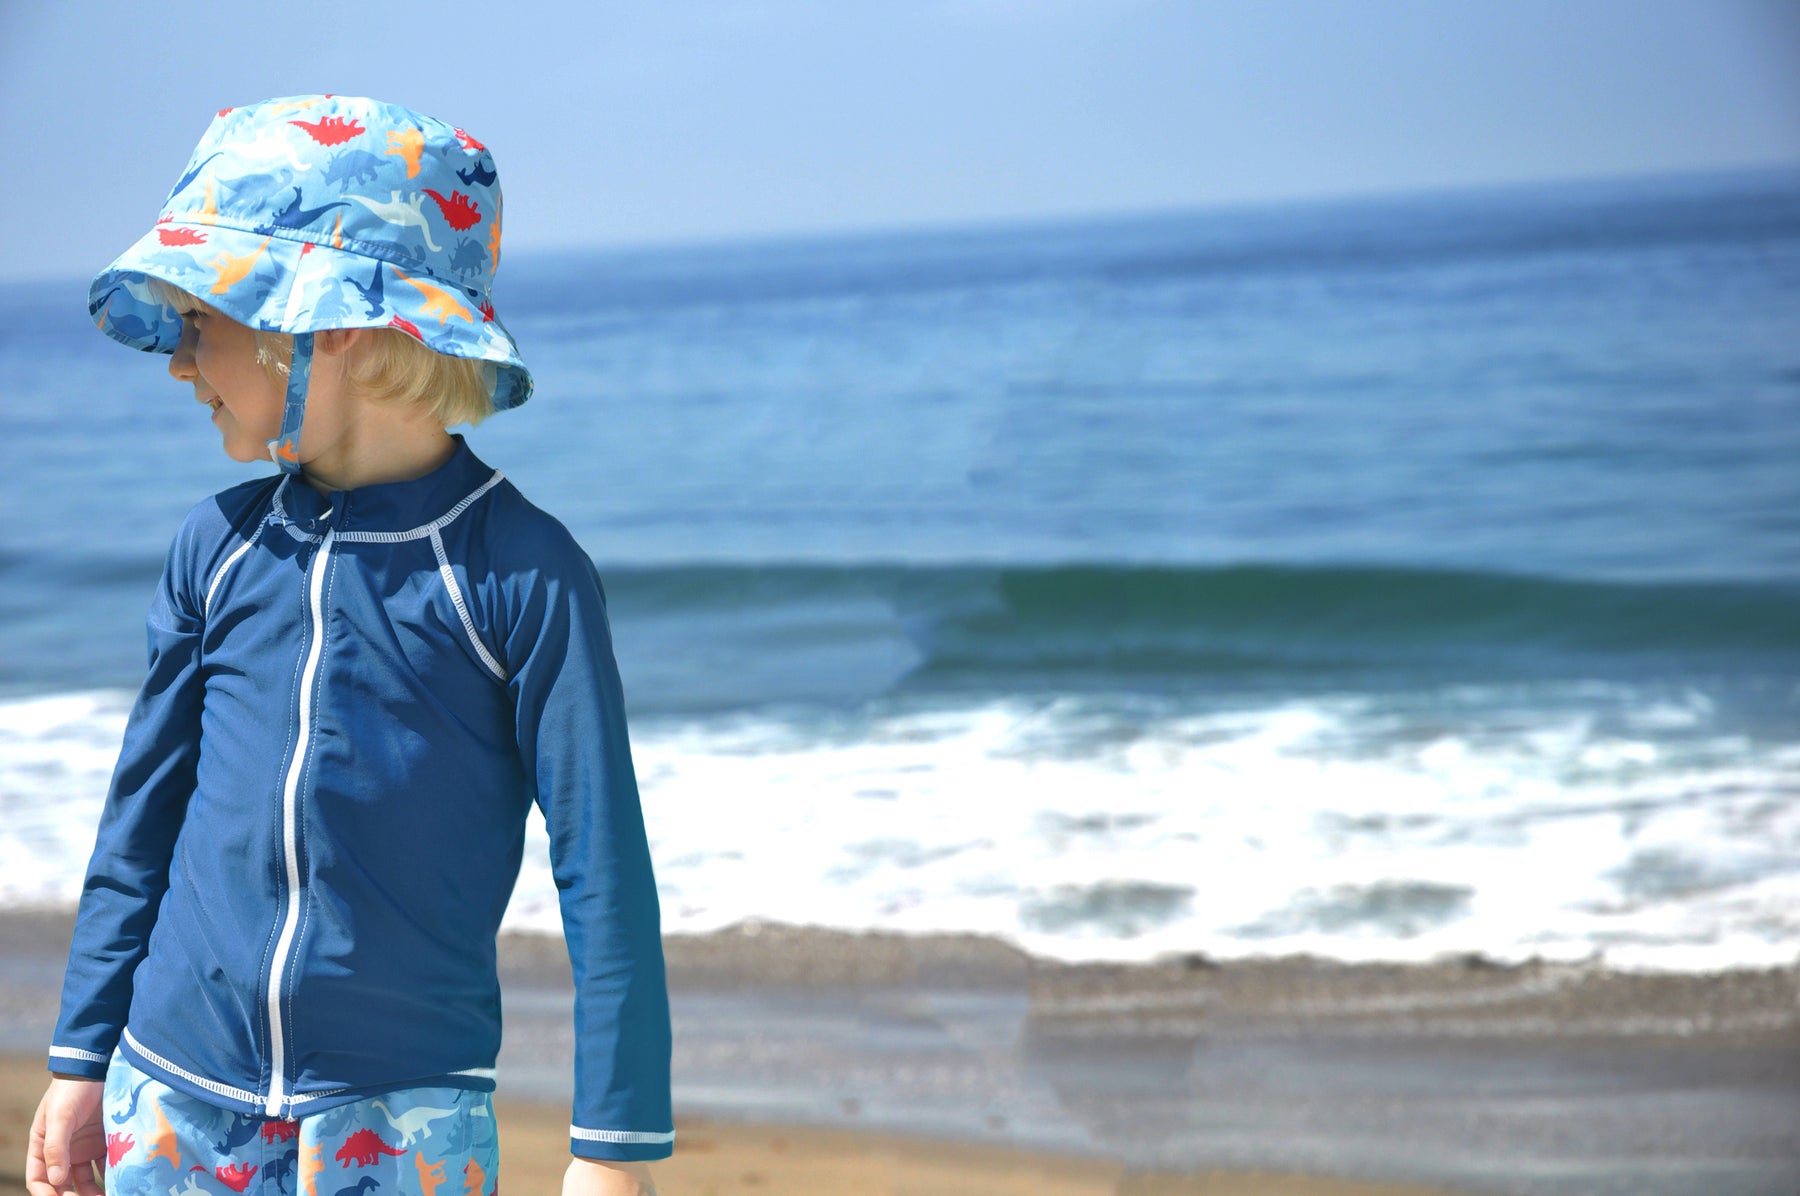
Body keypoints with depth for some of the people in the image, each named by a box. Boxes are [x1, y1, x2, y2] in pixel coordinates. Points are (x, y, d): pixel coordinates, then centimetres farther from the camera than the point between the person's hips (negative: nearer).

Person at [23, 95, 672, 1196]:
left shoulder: (521, 569, -9)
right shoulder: (219, 548, 4)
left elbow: (604, 868, -7)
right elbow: (141, 818, 13)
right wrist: (83, 1061, 14)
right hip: (172, 1102, 4)